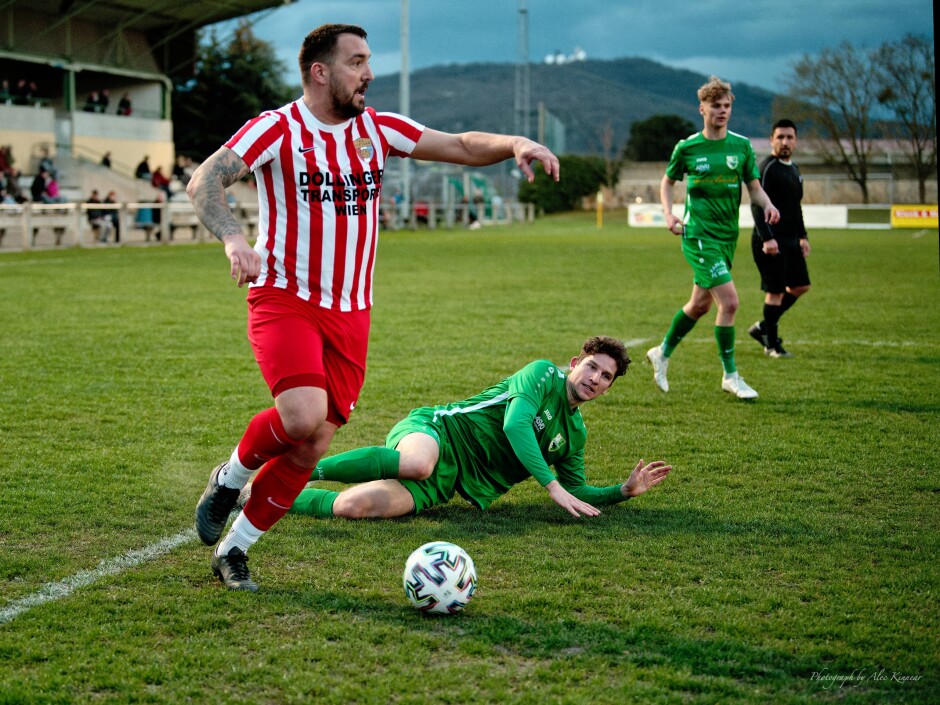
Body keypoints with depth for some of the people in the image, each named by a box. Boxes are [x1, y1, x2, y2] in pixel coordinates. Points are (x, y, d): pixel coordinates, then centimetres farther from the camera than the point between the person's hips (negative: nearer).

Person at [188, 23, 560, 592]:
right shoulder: (279, 129, -7)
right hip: (285, 301, -5)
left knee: (314, 447, 2)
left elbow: (463, 147, 8)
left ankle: (233, 550, 19)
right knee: (303, 416, -27)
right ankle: (230, 477, 5)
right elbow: (204, 182, -17)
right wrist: (233, 237, -36)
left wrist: (515, 144, -12)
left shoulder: (377, 129, 8)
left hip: (350, 314, 5)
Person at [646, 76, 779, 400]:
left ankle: (663, 354, 39)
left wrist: (767, 204, -14)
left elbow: (754, 187, 8)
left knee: (700, 304, 16)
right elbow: (667, 182, 12)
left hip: (728, 236, 5)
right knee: (729, 300, -16)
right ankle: (730, 376, -3)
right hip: (698, 235, -5)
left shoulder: (741, 146, 4)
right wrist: (669, 215, -4)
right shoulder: (687, 148, -3)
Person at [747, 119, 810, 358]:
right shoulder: (767, 168, -13)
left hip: (790, 240, 9)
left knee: (800, 286, 13)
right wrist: (766, 238, -27)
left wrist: (803, 236, 23)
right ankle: (772, 344, 5)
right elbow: (757, 206, -20)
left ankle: (763, 327, 24)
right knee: (775, 291, -6)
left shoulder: (794, 168, 16)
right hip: (771, 241, -9)